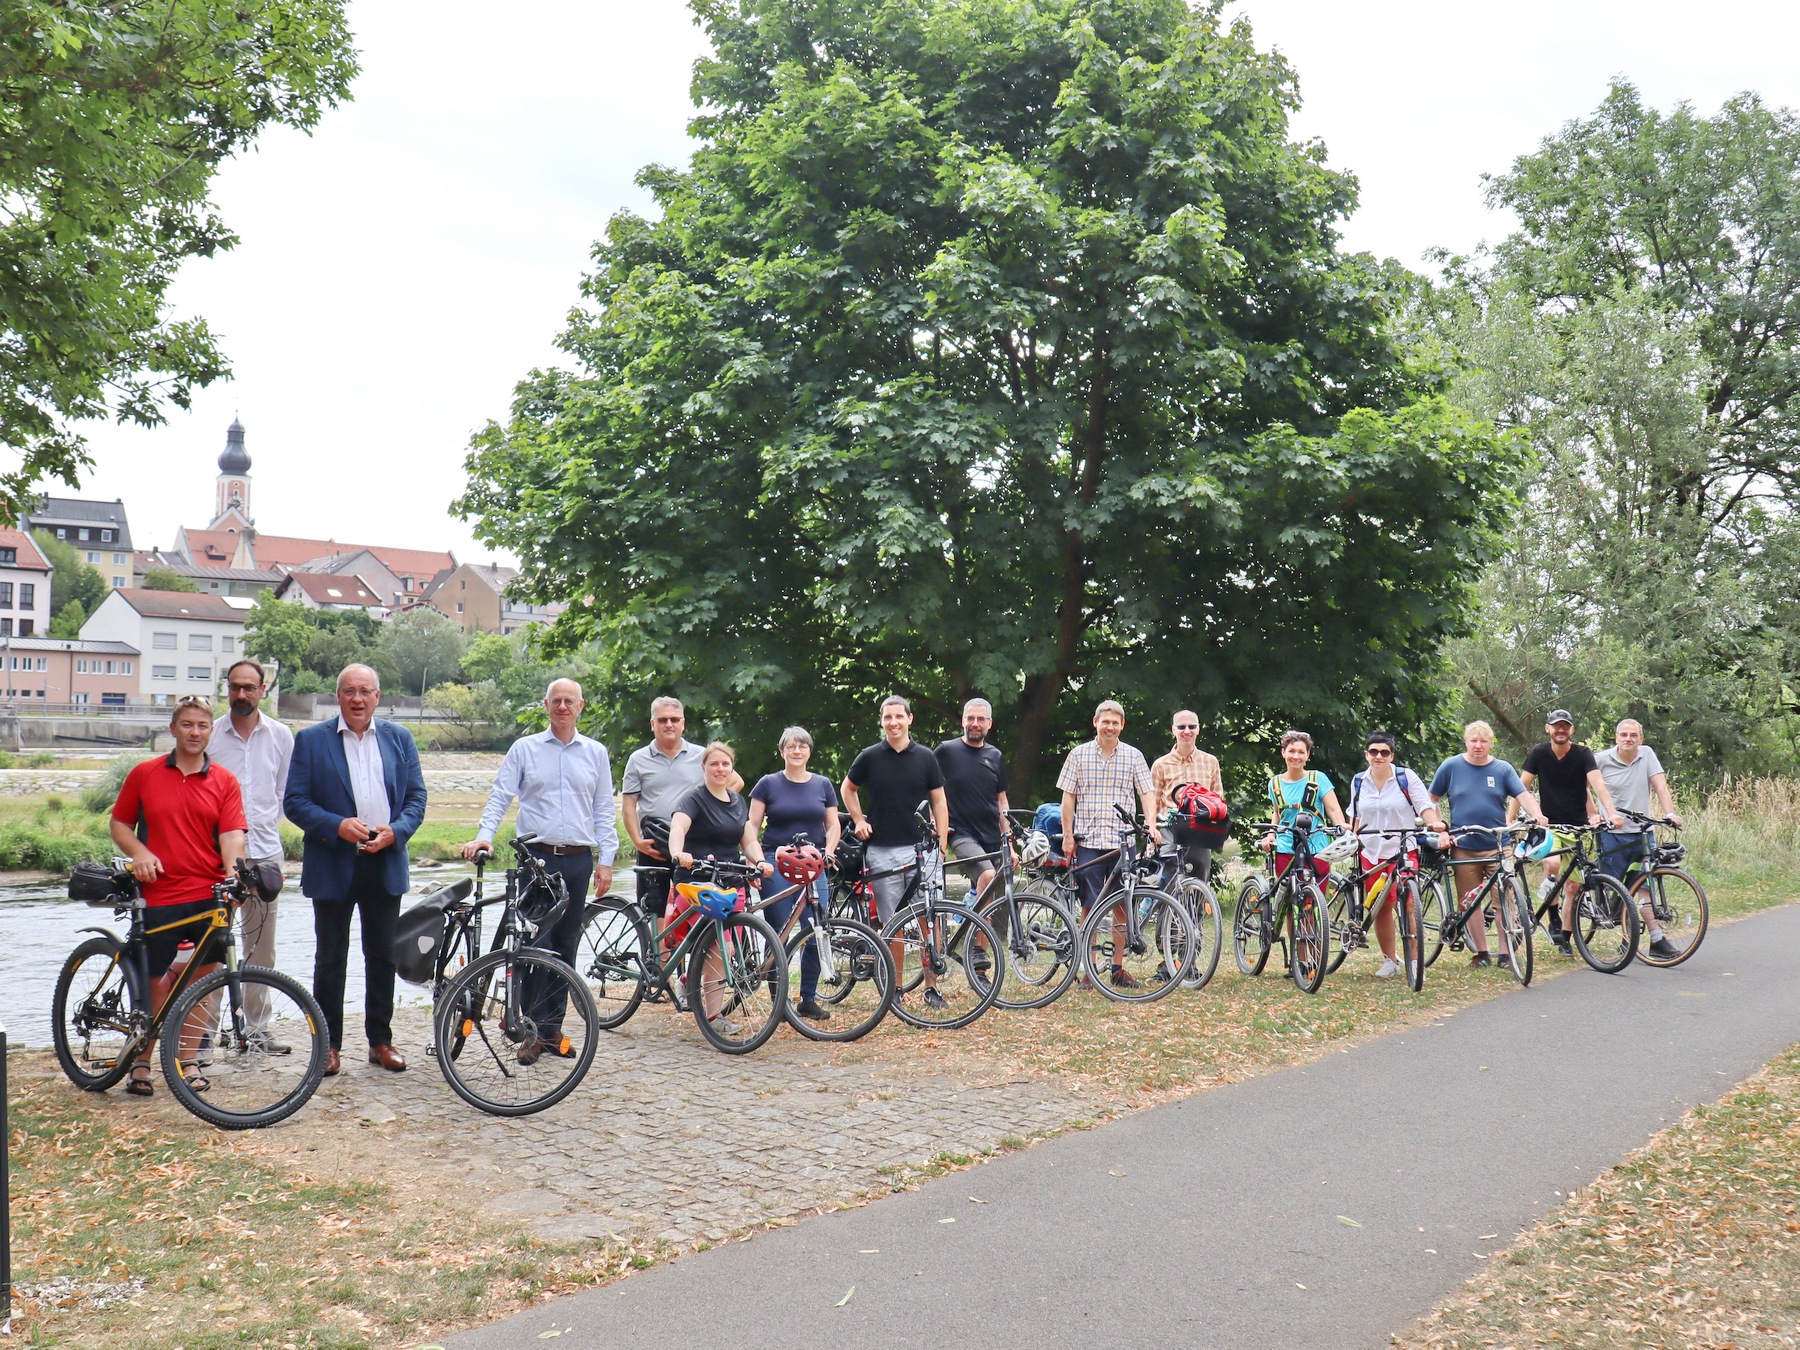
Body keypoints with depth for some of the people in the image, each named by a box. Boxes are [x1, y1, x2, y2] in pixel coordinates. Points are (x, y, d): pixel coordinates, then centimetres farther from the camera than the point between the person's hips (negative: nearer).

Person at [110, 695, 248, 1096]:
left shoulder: (224, 782, 5)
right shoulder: (144, 774, 6)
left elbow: (232, 834, -3)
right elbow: (118, 823, 12)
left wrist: (234, 874, -21)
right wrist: (138, 853, -8)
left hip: (210, 897, 1)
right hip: (160, 896, -1)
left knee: (200, 979, 5)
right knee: (158, 983, 4)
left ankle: (189, 1061, 17)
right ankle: (141, 1061, 20)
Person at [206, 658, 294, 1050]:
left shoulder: (281, 736, 7)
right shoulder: (209, 735, 2)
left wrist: (266, 823, 7)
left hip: (264, 852, 2)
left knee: (261, 948, 7)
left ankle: (257, 1025, 17)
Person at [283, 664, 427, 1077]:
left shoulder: (400, 738, 9)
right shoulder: (311, 740, 1)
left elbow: (416, 796, 7)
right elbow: (295, 802, -4)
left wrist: (395, 831, -10)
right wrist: (338, 826, -18)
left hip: (385, 864, 2)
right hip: (333, 867, -2)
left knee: (382, 957, 9)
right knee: (330, 959, 5)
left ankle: (380, 1040, 20)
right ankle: (329, 1044, 16)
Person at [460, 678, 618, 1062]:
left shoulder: (595, 753, 12)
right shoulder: (524, 749, 7)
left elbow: (604, 811, 13)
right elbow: (500, 796, 2)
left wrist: (605, 861, 6)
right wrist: (484, 835, -15)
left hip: (578, 860, 2)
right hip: (537, 857, -2)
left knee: (566, 947, 5)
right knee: (535, 944, -8)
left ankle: (553, 1028, 13)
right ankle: (533, 1031, 0)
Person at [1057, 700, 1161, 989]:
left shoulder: (1133, 756, 7)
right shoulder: (1079, 754, 6)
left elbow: (1147, 793, 2)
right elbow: (1068, 796, 6)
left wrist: (1151, 824, -14)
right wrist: (1068, 836, 0)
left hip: (1123, 842, 1)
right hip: (1088, 841, -1)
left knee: (1122, 906, 4)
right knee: (1090, 906, 1)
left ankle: (1118, 969, 14)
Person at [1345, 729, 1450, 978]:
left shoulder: (1406, 777, -2)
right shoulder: (1358, 782, 10)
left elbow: (1424, 806, -6)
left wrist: (1437, 825, -23)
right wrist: (1350, 835, 5)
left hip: (1403, 850, -4)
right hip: (1371, 853, 4)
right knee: (1381, 908, 7)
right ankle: (1389, 959, 20)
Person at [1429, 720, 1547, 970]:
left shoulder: (1503, 769, 5)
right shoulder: (1451, 766, 4)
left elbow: (1523, 795, -4)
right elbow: (1432, 800, 9)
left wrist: (1537, 815, -23)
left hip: (1497, 846, 0)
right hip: (1463, 848, 0)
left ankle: (1506, 953, 6)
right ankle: (1481, 953, 15)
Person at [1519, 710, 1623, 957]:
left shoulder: (1582, 754, -6)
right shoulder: (1538, 753, -4)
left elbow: (1598, 784, -18)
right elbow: (1522, 787, -6)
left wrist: (1611, 812, -34)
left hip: (1577, 826, 1)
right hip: (1548, 825, -1)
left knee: (1572, 885, 3)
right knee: (1553, 864, -29)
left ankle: (1564, 938, 18)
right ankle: (1553, 917, -8)